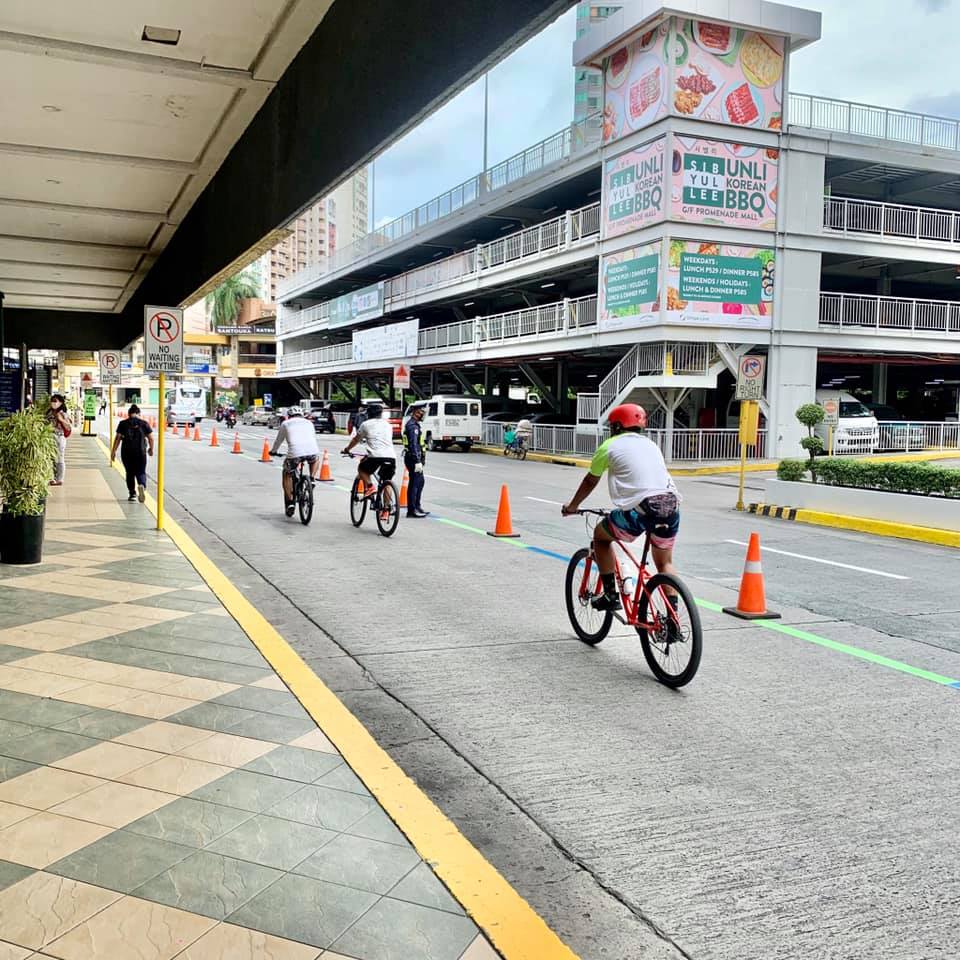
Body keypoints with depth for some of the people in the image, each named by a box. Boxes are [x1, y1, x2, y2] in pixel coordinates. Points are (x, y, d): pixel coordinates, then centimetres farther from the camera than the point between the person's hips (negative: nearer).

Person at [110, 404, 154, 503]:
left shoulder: (123, 424, 2)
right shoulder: (144, 423, 2)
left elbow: (117, 438, -2)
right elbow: (151, 438, 4)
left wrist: (113, 451, 4)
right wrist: (151, 449, 20)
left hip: (126, 452, 1)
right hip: (140, 452, -1)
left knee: (130, 473, 14)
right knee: (141, 472, 6)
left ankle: (132, 494, 15)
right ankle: (142, 485, -24)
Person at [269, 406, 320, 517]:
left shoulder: (286, 423, 24)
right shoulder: (308, 422, 30)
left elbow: (278, 440, 32)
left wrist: (273, 451, 51)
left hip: (294, 452, -1)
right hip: (312, 450, 2)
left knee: (287, 474, 22)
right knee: (316, 459, 37)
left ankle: (290, 501, 14)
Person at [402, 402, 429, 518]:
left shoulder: (415, 424, 16)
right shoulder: (412, 426, -17)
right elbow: (413, 445, -24)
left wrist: (421, 460, 25)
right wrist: (418, 461, -26)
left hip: (415, 459, 10)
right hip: (413, 459, -10)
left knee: (420, 482, 17)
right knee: (414, 483, -5)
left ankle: (417, 507, 26)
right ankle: (411, 511, -1)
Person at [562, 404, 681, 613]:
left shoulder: (610, 446, 11)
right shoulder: (651, 444, 26)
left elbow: (590, 482, 22)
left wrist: (572, 506, 38)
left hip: (639, 509, -5)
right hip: (671, 506, 5)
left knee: (600, 535, 22)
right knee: (665, 563, 24)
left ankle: (611, 595, 19)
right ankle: (672, 618, 18)